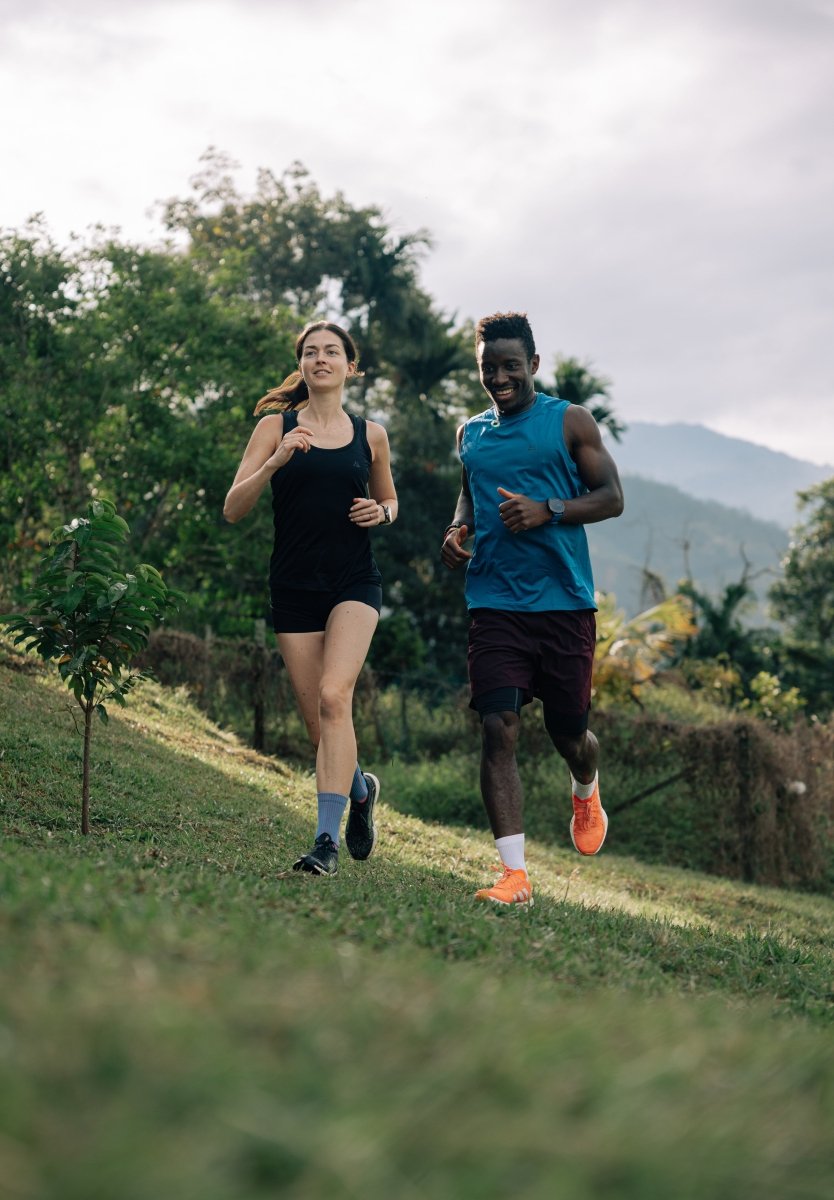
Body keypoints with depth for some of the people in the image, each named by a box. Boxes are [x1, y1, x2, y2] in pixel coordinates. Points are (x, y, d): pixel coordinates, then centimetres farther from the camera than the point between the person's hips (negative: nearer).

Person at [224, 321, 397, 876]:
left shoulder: (370, 434, 7)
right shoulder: (276, 427, 3)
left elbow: (389, 501, 23)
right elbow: (233, 509, -4)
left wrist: (382, 511, -1)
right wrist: (275, 462, -19)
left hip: (355, 582, -1)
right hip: (294, 586, 1)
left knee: (334, 697, -21)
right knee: (318, 721, 4)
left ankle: (328, 839, -20)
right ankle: (360, 788, 37)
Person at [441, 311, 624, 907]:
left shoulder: (569, 421, 1)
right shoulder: (471, 433, 14)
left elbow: (612, 498, -2)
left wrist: (547, 511, -18)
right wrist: (458, 531, 6)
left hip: (565, 601, -2)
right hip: (495, 604, 3)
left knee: (568, 732, 8)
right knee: (499, 730, -10)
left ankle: (586, 793, 46)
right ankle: (514, 874, -9)